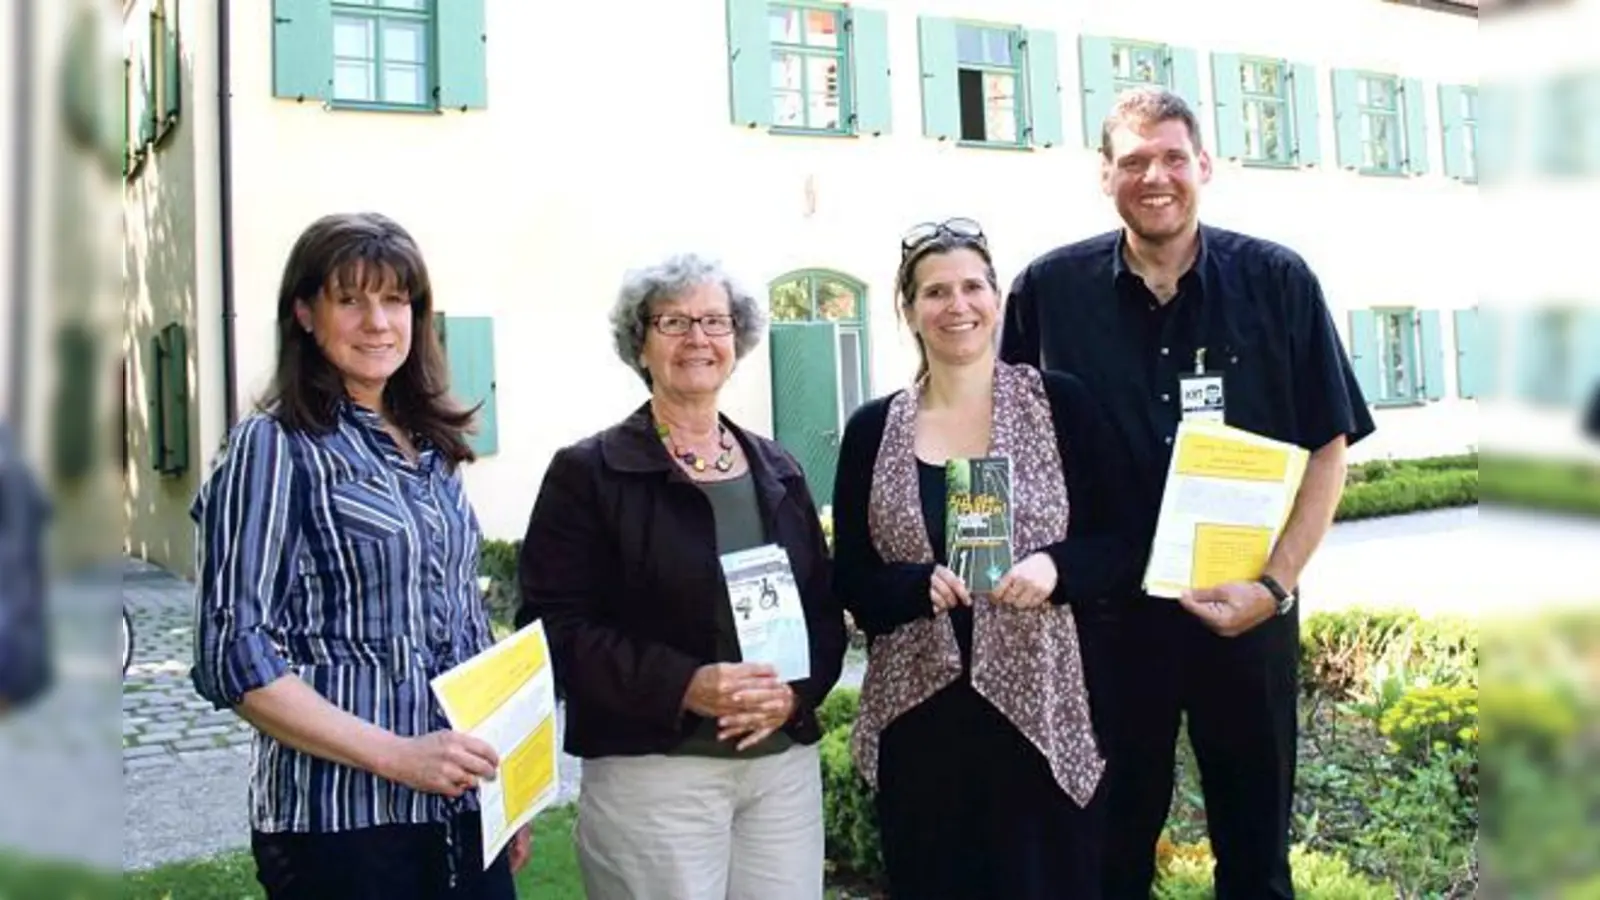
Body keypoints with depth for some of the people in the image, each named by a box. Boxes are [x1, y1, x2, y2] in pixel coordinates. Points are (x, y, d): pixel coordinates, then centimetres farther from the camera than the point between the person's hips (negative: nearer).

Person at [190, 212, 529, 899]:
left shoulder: (432, 450, 10)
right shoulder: (274, 446, -8)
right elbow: (234, 656, -13)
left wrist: (506, 788, 13)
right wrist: (398, 755, -19)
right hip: (342, 818, -6)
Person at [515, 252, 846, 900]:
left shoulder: (776, 470, 12)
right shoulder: (587, 472, -2)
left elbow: (825, 609, 13)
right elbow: (556, 626, -9)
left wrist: (794, 692, -6)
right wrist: (684, 686, -20)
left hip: (786, 766, 5)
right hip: (651, 774, -4)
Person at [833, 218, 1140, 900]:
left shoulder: (1059, 404, 1)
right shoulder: (872, 430, 5)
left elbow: (1120, 542, 2)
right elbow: (849, 580, 4)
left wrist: (1054, 567, -18)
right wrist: (922, 585, -16)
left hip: (1040, 705, -1)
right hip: (918, 713, 2)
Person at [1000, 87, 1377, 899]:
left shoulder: (1278, 282, -3)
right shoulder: (1049, 291, -2)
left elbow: (1328, 446, 0)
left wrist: (1276, 583, -10)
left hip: (1247, 609, 0)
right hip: (1105, 611, 0)